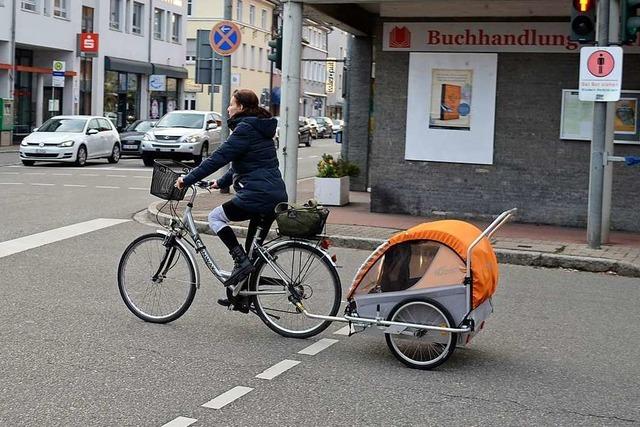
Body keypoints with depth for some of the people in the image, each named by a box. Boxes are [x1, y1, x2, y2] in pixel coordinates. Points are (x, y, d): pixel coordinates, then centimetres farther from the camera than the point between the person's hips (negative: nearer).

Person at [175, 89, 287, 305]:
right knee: (254, 248, 15)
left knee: (215, 217, 3)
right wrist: (221, 182, 27)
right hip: (276, 196, 10)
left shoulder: (245, 129, -10)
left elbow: (218, 158, -15)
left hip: (258, 196, -10)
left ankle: (241, 261, -5)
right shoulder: (260, 129, 20)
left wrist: (188, 179, -10)